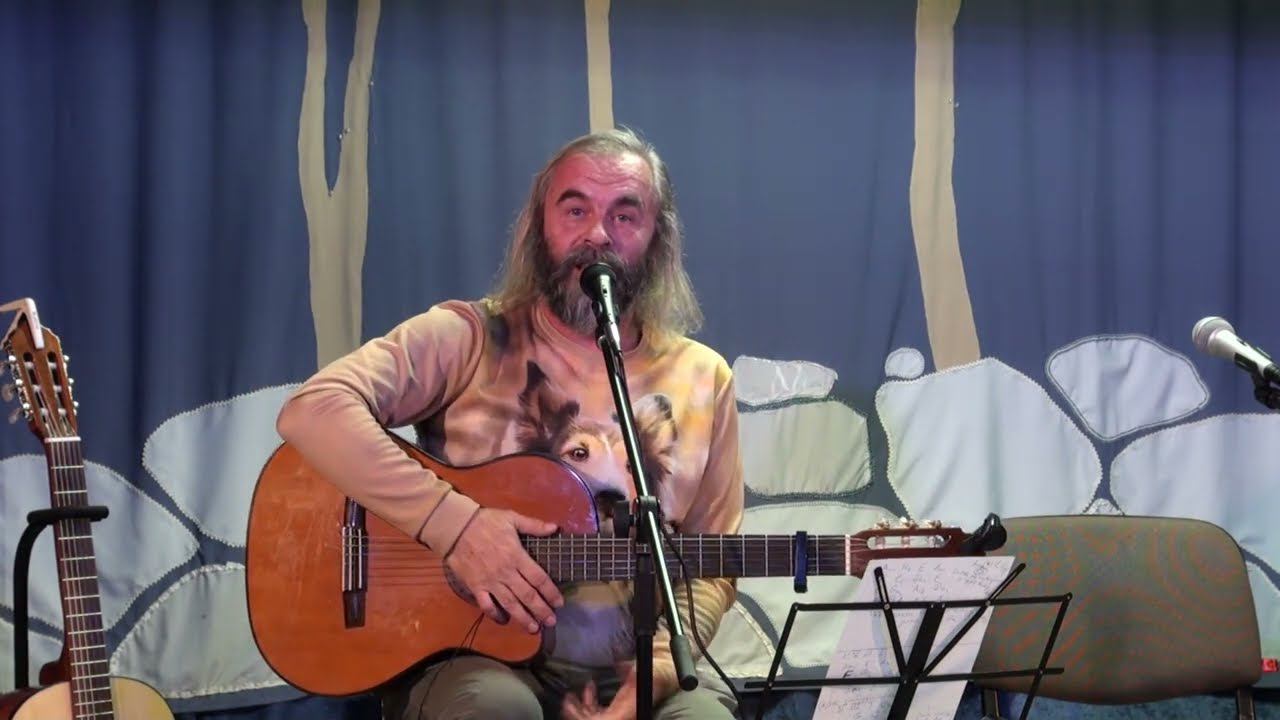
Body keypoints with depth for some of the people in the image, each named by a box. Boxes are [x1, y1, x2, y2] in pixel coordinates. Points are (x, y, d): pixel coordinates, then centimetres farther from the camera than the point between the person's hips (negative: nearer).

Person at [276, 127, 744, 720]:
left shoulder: (702, 379, 9)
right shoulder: (470, 338, -1)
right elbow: (312, 410, -15)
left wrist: (656, 671, -9)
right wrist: (453, 521, -22)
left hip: (633, 672, 2)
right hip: (473, 656, -2)